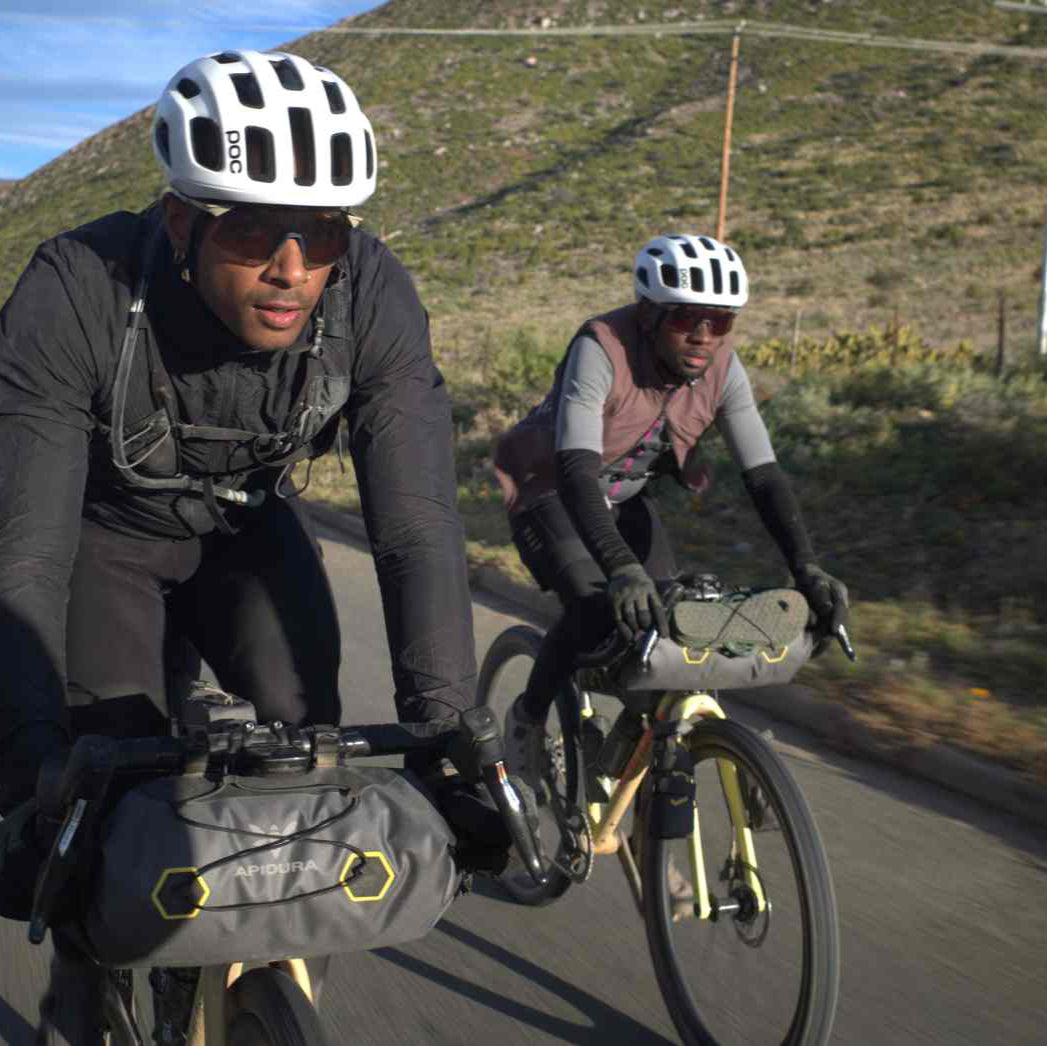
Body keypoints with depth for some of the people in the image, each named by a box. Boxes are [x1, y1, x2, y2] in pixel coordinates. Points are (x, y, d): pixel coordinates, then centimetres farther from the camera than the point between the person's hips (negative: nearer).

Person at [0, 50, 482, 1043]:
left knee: (301, 718, -18)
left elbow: (417, 523, -31)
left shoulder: (374, 298, -30)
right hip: (106, 531, -2)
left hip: (248, 525, 2)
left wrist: (444, 731, -38)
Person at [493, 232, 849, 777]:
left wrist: (807, 569, -31)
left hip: (625, 496, 5)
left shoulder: (723, 368, -17)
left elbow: (764, 473, -18)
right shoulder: (602, 349, -33)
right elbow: (576, 471, -43)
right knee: (596, 610, -26)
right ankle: (528, 717, 1)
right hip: (551, 491, -5)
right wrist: (622, 568, -56)